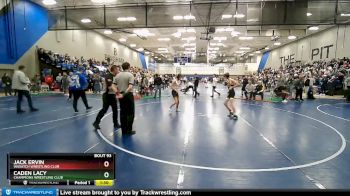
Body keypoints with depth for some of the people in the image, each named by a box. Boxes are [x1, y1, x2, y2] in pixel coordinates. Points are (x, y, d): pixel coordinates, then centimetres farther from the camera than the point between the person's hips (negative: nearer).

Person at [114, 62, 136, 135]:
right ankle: (129, 130, 5)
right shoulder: (130, 75, -9)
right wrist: (124, 94, -21)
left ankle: (124, 130, 16)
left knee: (123, 113, 11)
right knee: (130, 113, 3)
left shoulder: (118, 75, 7)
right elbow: (130, 87, -22)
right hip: (128, 95, -5)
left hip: (121, 95, 6)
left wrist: (118, 93, 10)